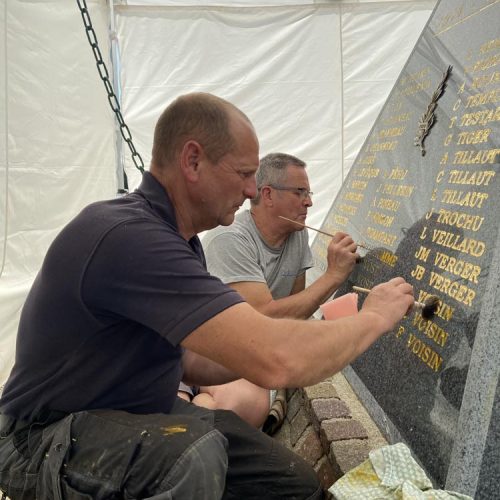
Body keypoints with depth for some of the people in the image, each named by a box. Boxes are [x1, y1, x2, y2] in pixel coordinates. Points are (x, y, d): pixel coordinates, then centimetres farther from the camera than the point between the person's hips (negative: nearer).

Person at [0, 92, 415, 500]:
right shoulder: (128, 237, -31)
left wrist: (321, 339, 0)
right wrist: (375, 317, -18)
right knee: (193, 453, -38)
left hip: (144, 415, 9)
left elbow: (189, 362, 9)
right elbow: (275, 363, -37)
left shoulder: (173, 239, 3)